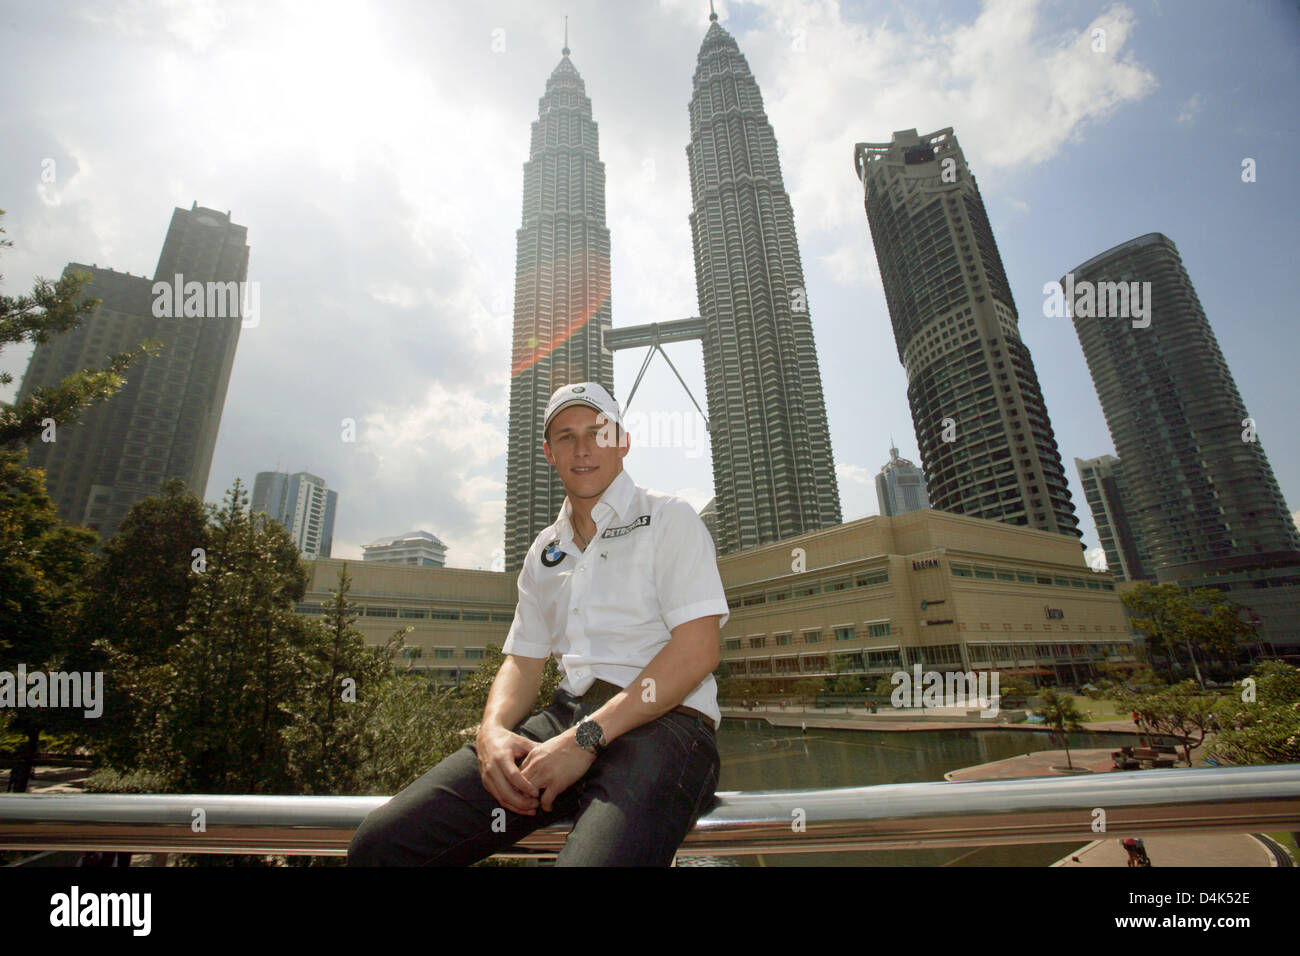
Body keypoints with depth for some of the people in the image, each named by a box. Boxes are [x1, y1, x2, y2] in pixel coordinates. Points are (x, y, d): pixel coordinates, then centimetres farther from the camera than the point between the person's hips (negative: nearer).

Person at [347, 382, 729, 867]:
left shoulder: (668, 518, 2)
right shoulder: (544, 551, 20)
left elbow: (697, 651, -10)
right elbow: (523, 661, 17)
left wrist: (587, 737, -16)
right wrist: (493, 732, -5)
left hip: (663, 721, -4)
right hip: (567, 715, 5)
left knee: (590, 857, -35)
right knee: (379, 842, -10)